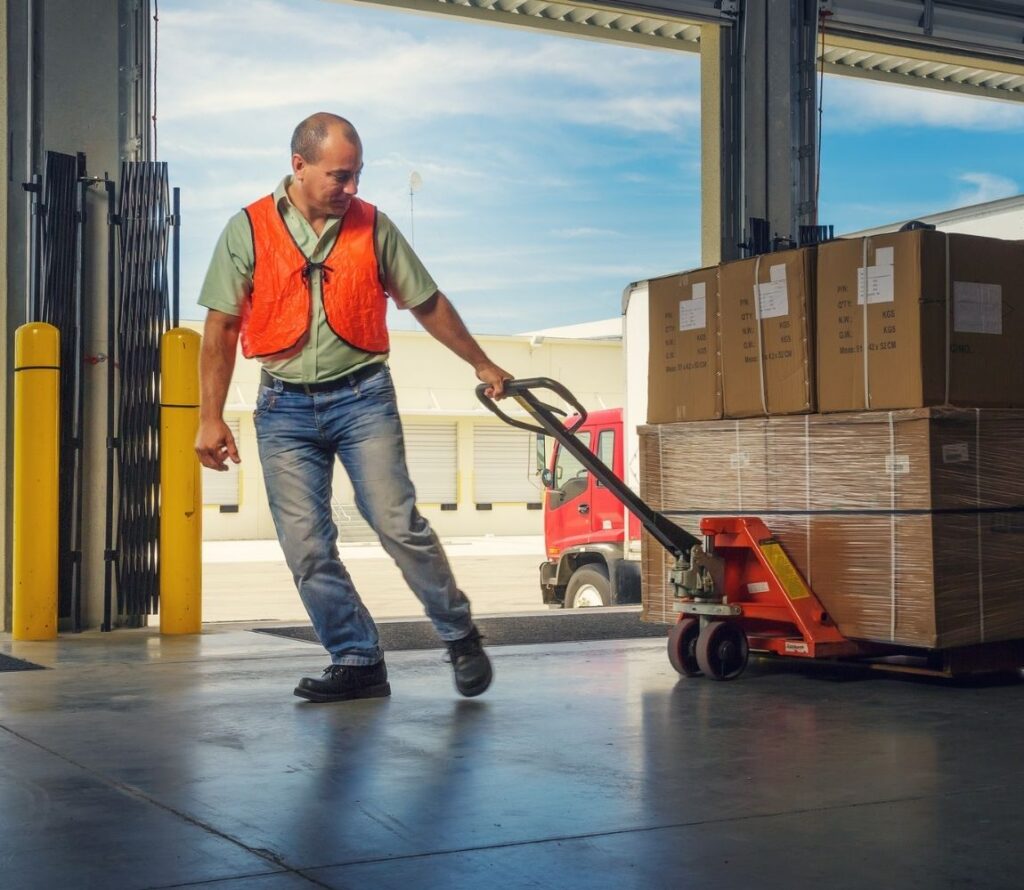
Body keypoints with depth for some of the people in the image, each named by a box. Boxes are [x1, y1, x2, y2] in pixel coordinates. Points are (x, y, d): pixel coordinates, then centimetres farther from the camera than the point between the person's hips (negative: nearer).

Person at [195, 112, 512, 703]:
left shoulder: (373, 226, 3)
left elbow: (428, 304, 12)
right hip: (285, 408, 1)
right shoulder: (248, 230, 1)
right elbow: (222, 328, 1)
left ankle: (461, 636, 9)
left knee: (399, 524, -9)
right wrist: (211, 418, -3)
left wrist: (483, 365, 15)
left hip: (362, 395, -1)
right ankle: (357, 661, 10)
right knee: (306, 548, -1)